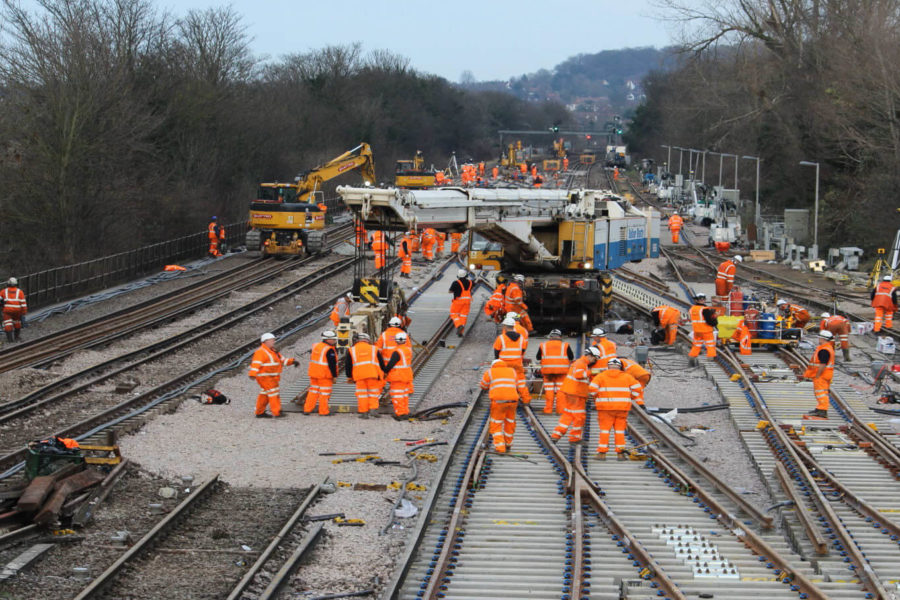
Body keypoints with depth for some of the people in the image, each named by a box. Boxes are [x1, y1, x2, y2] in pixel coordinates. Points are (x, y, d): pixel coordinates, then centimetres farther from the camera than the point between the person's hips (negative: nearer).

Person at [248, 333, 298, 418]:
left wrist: (292, 361, 7)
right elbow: (256, 363, -26)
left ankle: (260, 413, 19)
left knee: (265, 395, 13)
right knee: (273, 393, -12)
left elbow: (282, 360, 20)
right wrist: (253, 374, -38)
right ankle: (277, 413, -14)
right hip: (265, 377, -10)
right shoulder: (261, 352, -14)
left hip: (271, 377, 10)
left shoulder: (272, 351, 18)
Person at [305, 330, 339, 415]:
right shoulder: (330, 350, -17)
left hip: (313, 373, 7)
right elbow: (332, 364, -18)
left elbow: (311, 358, 17)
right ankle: (324, 411, 5)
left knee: (313, 391, 15)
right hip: (325, 376, -7)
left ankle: (307, 409, 14)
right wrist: (334, 376, -12)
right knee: (324, 392, 2)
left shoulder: (315, 346, 9)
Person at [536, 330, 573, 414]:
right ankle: (560, 410, 3)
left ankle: (548, 409, 7)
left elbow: (538, 359, 12)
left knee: (549, 391, 7)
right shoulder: (565, 345, 2)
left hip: (547, 370, 1)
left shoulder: (543, 346, 6)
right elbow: (572, 359, 7)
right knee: (560, 390, 3)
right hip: (562, 371, -1)